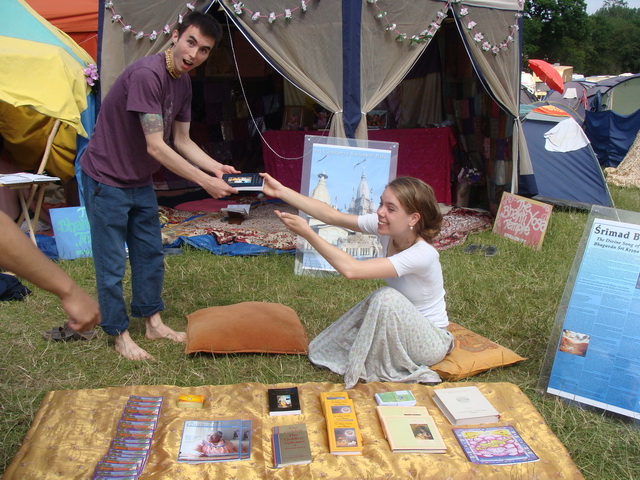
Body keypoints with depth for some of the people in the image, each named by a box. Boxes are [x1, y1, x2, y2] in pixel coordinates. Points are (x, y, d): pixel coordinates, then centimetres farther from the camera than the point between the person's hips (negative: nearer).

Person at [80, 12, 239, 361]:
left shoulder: (183, 82, 2)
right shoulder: (146, 74, -27)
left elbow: (182, 141, 5)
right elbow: (155, 147, -29)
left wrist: (217, 167, -11)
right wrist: (205, 181, -27)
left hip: (140, 182, 9)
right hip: (106, 179, -9)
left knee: (150, 253, 15)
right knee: (112, 264, 2)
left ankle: (153, 323, 29)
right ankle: (120, 336, 18)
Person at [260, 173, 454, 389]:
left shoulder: (423, 255, -33)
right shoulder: (386, 228, -14)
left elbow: (351, 269, -41)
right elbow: (331, 216, -15)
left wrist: (307, 232, -39)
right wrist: (281, 191, -20)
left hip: (430, 342, -6)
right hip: (399, 329, 6)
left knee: (386, 297, -34)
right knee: (323, 351, -6)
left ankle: (385, 371, -14)